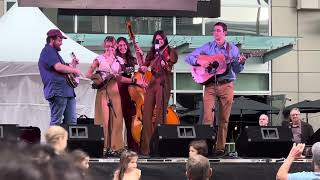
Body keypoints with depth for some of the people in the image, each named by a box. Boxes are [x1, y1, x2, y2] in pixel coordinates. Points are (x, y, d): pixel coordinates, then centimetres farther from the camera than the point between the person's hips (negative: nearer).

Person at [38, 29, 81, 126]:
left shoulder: (53, 52, 26)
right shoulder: (48, 51, -7)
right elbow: (58, 67, -21)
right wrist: (74, 70, -10)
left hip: (67, 91, 10)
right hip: (57, 91, -10)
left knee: (71, 122, 6)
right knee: (56, 122, -10)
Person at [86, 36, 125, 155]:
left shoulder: (119, 60, 13)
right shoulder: (99, 59, 6)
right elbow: (88, 74, 4)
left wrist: (117, 76, -7)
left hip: (115, 91, 2)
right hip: (103, 91, -2)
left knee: (116, 118, -5)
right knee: (104, 119, -7)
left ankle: (115, 146, 0)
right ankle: (105, 147, -4)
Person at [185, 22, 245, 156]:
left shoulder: (232, 49, 8)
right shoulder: (207, 47, 9)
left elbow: (237, 70, 7)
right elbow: (188, 58, 6)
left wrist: (241, 63, -14)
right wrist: (199, 61, -12)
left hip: (226, 85, 0)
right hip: (210, 85, 0)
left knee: (224, 119, 1)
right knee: (207, 117, -11)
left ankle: (220, 147, 7)